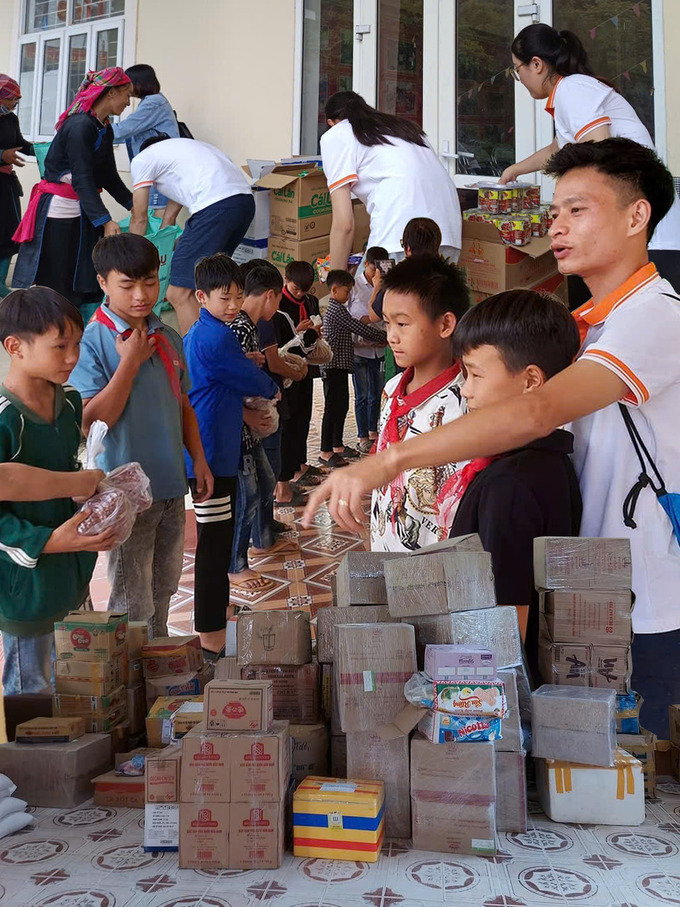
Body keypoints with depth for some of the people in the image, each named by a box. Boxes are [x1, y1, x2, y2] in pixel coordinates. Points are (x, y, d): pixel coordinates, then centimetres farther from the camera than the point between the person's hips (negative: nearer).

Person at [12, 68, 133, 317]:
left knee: (86, 285, 5)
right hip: (56, 214, -9)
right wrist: (104, 221, -29)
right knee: (46, 286, -1)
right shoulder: (80, 125, -17)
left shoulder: (105, 129, 12)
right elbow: (82, 179, -23)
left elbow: (109, 178, 15)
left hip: (82, 213, 9)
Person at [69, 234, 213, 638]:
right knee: (132, 603, 3)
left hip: (172, 484, 7)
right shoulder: (93, 342, -13)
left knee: (163, 589, 21)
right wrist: (130, 362, -20)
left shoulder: (169, 338, 6)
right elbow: (93, 420, -20)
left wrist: (199, 460, 9)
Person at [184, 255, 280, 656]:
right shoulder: (218, 338, -17)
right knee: (215, 540, -6)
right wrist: (271, 388, 12)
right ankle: (211, 634, 2)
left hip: (209, 447, 11)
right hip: (212, 451, -11)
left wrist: (244, 408, 7)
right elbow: (255, 382, -9)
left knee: (220, 533, 21)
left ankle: (218, 606, 36)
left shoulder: (197, 333, 15)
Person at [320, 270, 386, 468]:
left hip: (339, 366, 10)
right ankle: (326, 452, -1)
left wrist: (379, 339, 11)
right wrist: (385, 337, -7)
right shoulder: (337, 310, -14)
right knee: (332, 408, -6)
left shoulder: (336, 309, 18)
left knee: (342, 407, 15)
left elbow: (354, 330, 19)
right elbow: (360, 329, -16)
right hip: (334, 366, -10)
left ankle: (337, 445, 25)